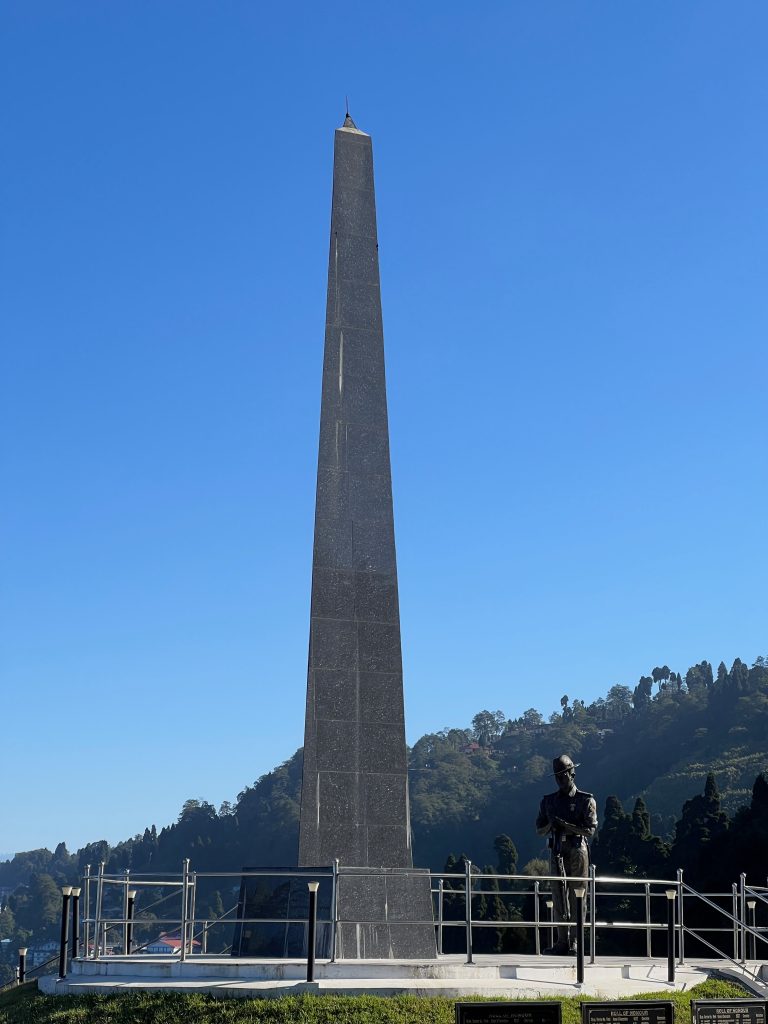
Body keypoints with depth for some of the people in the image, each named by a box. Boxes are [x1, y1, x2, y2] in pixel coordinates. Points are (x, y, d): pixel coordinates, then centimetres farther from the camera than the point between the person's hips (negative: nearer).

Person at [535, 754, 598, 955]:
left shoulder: (586, 800, 2)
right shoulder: (548, 801, 14)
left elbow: (590, 830, -7)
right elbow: (539, 830, 14)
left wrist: (565, 825, -16)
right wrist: (551, 825, -7)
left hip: (577, 853, -4)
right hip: (557, 853, 4)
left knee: (577, 899, -3)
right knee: (559, 898, 1)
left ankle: (574, 942, 0)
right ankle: (562, 942, 4)